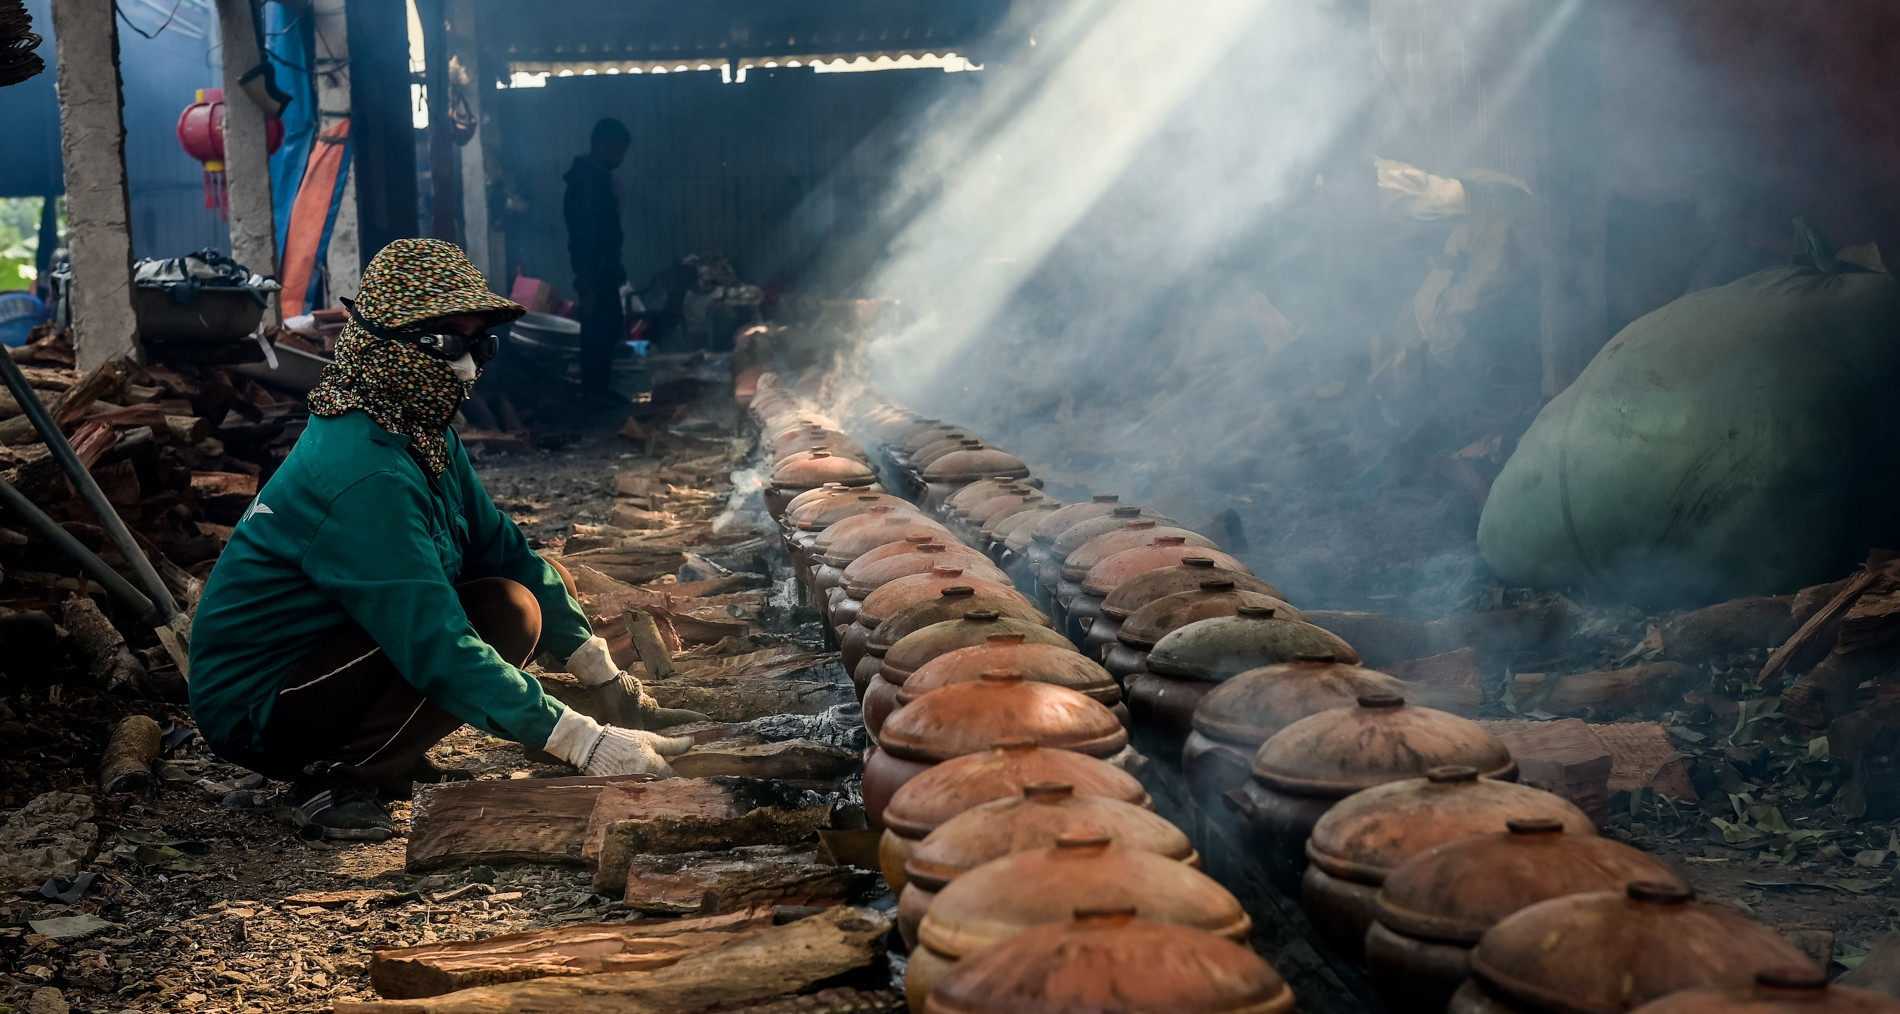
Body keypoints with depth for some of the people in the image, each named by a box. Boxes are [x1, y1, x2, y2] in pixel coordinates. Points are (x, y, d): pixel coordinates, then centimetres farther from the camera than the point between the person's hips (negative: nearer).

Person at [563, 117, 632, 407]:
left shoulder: (601, 178, 13)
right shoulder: (585, 181, -18)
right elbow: (582, 233, -21)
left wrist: (616, 267, 20)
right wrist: (586, 282, -23)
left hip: (605, 270, 10)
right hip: (594, 272, -10)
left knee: (610, 327, 14)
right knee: (597, 331, -4)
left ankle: (600, 387, 22)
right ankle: (592, 391, 4)